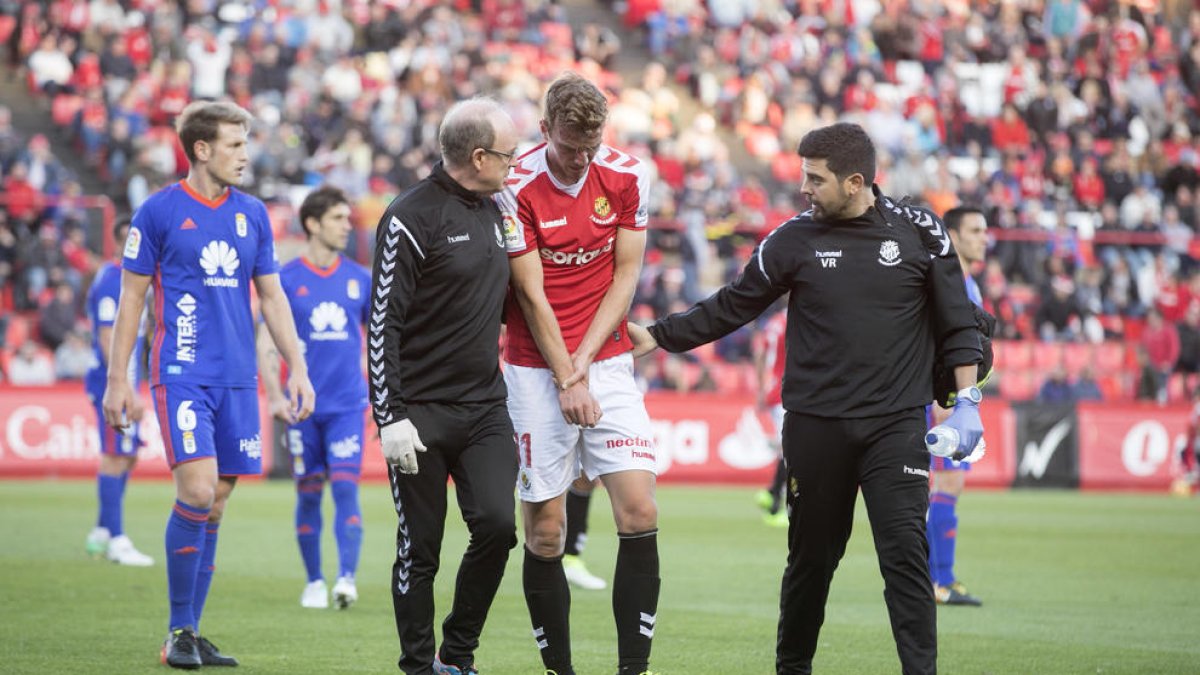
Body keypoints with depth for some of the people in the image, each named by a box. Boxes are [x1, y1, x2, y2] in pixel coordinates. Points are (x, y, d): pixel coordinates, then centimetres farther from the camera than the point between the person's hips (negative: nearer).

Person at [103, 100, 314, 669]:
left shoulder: (252, 214, 11)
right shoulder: (159, 211, -2)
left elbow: (271, 298, 17)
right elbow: (131, 298, 2)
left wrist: (297, 369, 11)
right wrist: (117, 380, 0)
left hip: (238, 378, 5)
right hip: (181, 374, -5)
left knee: (215, 504, 5)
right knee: (196, 492, -16)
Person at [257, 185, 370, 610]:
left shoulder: (359, 278, 7)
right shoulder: (288, 279, 0)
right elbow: (267, 343, 1)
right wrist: (274, 395, -11)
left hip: (348, 404, 1)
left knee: (345, 487, -12)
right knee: (309, 493, 4)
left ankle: (347, 578, -17)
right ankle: (314, 582, 14)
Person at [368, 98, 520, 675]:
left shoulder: (493, 211, 13)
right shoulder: (411, 217, -10)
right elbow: (383, 323, -12)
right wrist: (390, 417, -17)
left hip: (484, 408, 6)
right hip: (421, 412, -6)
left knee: (497, 524, -10)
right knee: (420, 549, 0)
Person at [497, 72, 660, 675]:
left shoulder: (627, 177, -1)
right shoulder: (516, 187, -10)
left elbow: (625, 277, 2)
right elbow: (532, 295, -8)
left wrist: (581, 363, -6)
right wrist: (564, 380, -10)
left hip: (607, 360, 3)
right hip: (535, 370, -2)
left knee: (639, 513, -10)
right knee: (545, 530, -2)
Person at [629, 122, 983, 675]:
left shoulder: (919, 233, 0)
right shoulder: (794, 239, 2)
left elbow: (957, 322, 6)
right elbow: (731, 307, 11)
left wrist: (966, 401, 1)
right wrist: (657, 336, 7)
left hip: (896, 424, -1)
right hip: (814, 427, 1)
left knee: (905, 556, -11)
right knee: (811, 557, 8)